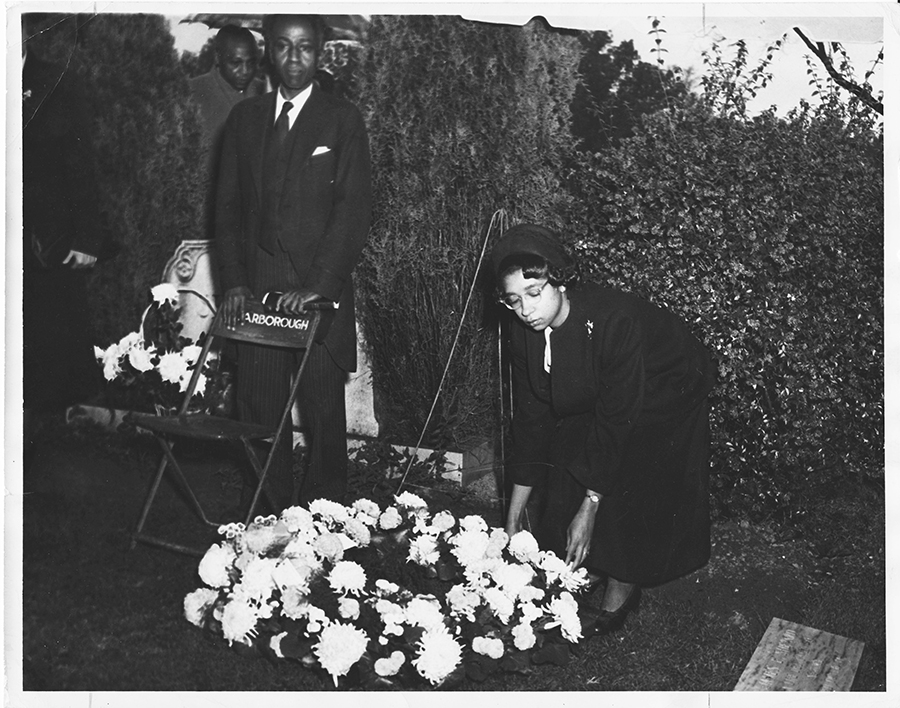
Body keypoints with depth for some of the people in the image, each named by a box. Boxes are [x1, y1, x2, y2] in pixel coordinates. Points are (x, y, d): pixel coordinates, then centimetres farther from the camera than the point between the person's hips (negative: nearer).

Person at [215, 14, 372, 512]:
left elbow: (355, 206, -7)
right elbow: (227, 204, 12)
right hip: (256, 290, 3)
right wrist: (233, 281, 0)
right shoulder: (244, 117, 13)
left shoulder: (342, 120, 1)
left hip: (318, 293, -3)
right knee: (259, 412, 4)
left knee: (323, 413, 0)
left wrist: (317, 285, -16)